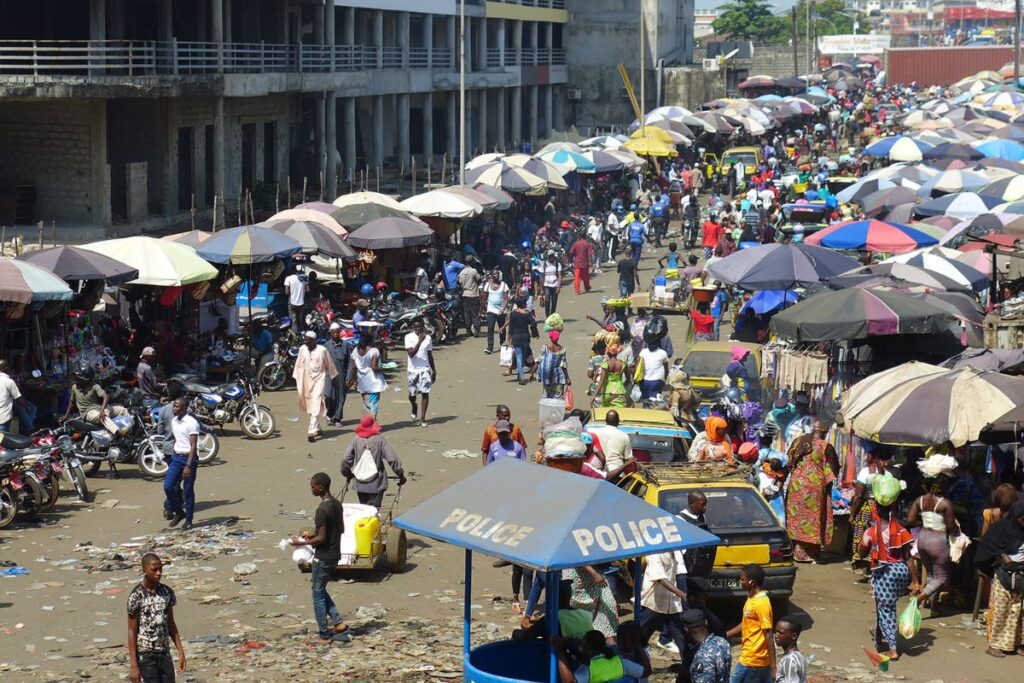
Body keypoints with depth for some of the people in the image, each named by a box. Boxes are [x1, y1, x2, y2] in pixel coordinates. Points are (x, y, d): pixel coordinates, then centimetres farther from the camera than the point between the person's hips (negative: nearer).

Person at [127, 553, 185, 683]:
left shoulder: (167, 592, 3)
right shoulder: (136, 596, -12)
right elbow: (132, 631, -10)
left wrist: (181, 652, 8)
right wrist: (133, 665, -12)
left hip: (165, 653, 5)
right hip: (145, 655, -5)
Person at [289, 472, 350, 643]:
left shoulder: (322, 510, -21)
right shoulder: (337, 504, 5)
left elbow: (322, 538, -22)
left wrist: (301, 543, -9)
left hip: (323, 557, -9)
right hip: (335, 555, 9)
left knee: (318, 595, 4)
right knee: (321, 591, 21)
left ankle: (325, 635, 9)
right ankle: (338, 623, 13)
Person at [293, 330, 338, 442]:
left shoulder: (322, 350, -9)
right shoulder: (302, 349, 2)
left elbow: (329, 365, 3)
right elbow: (299, 365, 10)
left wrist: (333, 378, 11)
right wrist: (297, 381, 11)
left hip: (319, 379, -4)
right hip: (306, 380, 4)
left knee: (316, 405, -13)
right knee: (309, 405, 9)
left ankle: (312, 431, -19)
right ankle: (317, 428, 25)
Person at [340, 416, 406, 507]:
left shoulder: (355, 441, -3)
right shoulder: (380, 440, -9)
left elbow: (345, 460, 0)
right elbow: (392, 459, -10)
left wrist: (347, 474, 19)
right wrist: (400, 474, 2)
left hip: (360, 484, 3)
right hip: (376, 484, -3)